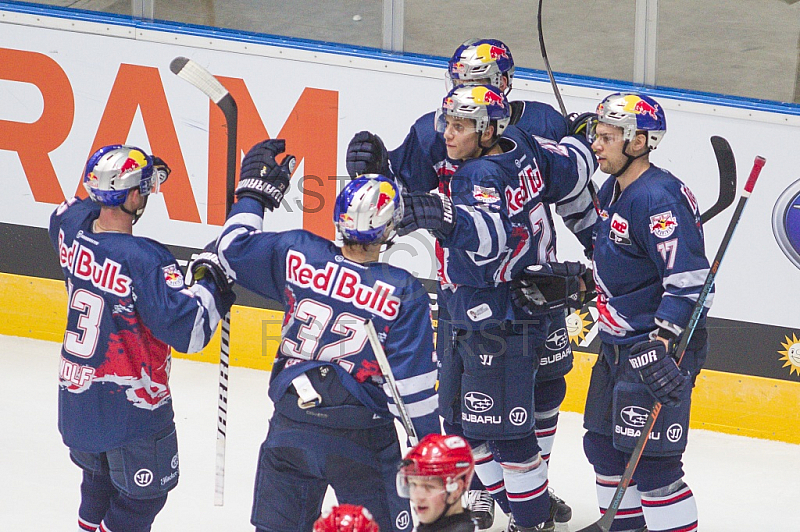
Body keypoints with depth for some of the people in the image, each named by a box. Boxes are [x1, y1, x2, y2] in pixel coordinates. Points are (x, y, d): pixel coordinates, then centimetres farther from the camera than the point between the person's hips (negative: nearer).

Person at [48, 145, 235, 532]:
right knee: (142, 497, 10)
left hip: (76, 394, 8)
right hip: (130, 407, -8)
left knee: (98, 480, 28)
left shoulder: (70, 228, -7)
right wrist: (212, 285, -15)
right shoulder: (144, 259, -28)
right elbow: (186, 329, -30)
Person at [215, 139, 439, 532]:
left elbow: (235, 249, 5)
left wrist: (253, 190, 18)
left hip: (290, 427, 3)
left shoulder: (296, 256, -9)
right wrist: (429, 442, -3)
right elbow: (412, 383, -13)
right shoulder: (404, 294, -14)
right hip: (362, 440, -3)